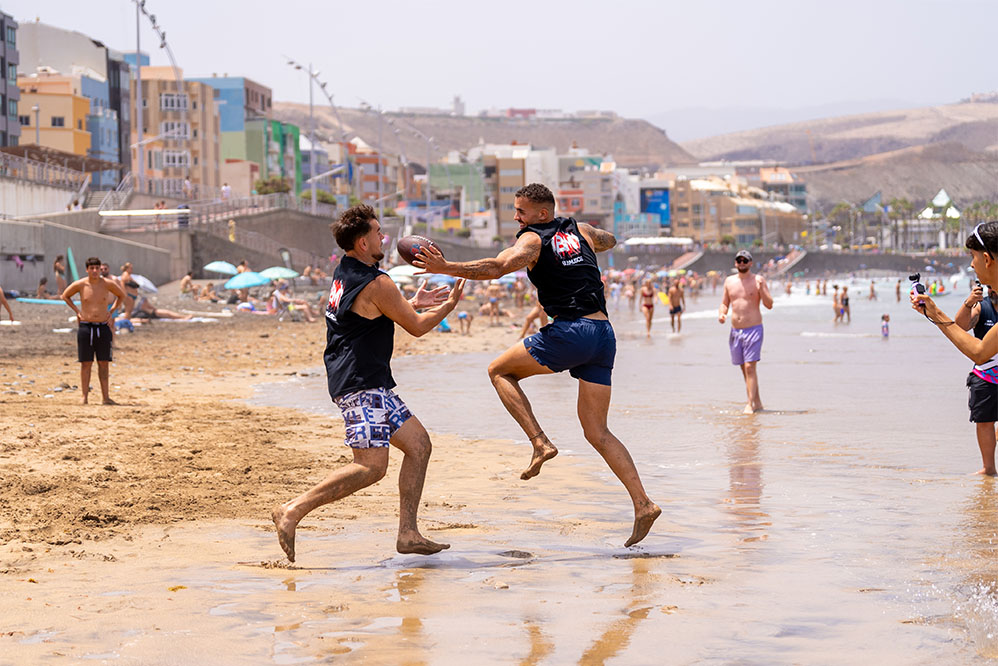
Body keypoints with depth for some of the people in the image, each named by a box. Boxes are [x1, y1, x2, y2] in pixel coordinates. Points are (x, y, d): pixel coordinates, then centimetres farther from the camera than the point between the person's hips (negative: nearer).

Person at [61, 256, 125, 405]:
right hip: (86, 326, -1)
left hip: (103, 327, 1)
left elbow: (121, 295, 16)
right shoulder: (80, 284, -4)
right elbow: (65, 296, 14)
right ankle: (84, 397, 5)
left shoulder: (108, 284, -2)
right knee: (86, 363, 1)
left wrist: (111, 311, 7)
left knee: (103, 363, 2)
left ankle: (106, 397, 4)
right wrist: (77, 310, 4)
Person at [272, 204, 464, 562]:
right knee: (371, 466, -15)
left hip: (369, 384, 10)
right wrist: (449, 305, 13)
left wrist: (414, 302, 31)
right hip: (361, 384, -10)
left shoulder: (344, 275, 14)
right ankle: (293, 511, -15)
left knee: (418, 443, 11)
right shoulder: (377, 284, -14)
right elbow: (417, 327, -3)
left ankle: (408, 533, 10)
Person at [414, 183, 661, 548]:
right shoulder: (580, 231, 20)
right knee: (597, 433, 11)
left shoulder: (532, 240, 1)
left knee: (500, 370, 14)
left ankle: (540, 442, -2)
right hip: (604, 334, 7)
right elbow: (609, 241, 43)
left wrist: (445, 267, -20)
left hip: (569, 331, -7)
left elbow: (496, 267, -17)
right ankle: (643, 504, 0)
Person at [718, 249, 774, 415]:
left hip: (753, 329, -5)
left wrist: (761, 289, -23)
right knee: (744, 369, 10)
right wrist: (721, 314, -4)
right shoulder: (729, 281, 10)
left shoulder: (758, 280, -4)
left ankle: (750, 404, -15)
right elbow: (725, 303, 18)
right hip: (735, 331, 5)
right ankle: (757, 402, 21)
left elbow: (769, 305, -8)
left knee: (750, 367, -14)